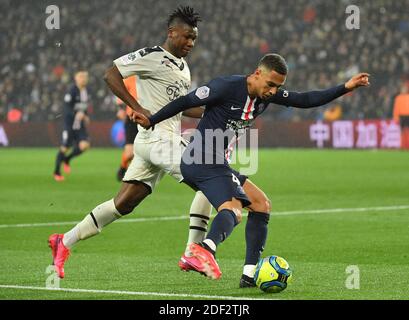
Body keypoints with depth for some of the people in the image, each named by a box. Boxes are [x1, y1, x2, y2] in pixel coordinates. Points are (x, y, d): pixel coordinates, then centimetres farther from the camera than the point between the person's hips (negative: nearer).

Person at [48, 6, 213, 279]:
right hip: (156, 138, -9)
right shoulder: (152, 57, -9)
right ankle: (192, 254, -11)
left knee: (124, 203, 9)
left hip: (170, 140, 9)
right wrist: (138, 109, -17)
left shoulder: (183, 67, 20)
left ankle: (65, 242, 15)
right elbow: (111, 75, -10)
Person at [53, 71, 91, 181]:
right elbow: (66, 108, -19)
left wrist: (86, 116, 9)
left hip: (80, 124, 6)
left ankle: (67, 159, 15)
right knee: (64, 148, -1)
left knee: (85, 145, -12)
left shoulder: (86, 91, 8)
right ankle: (57, 172, 16)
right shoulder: (72, 91, -14)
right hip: (70, 123, -6)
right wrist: (75, 114, -34)